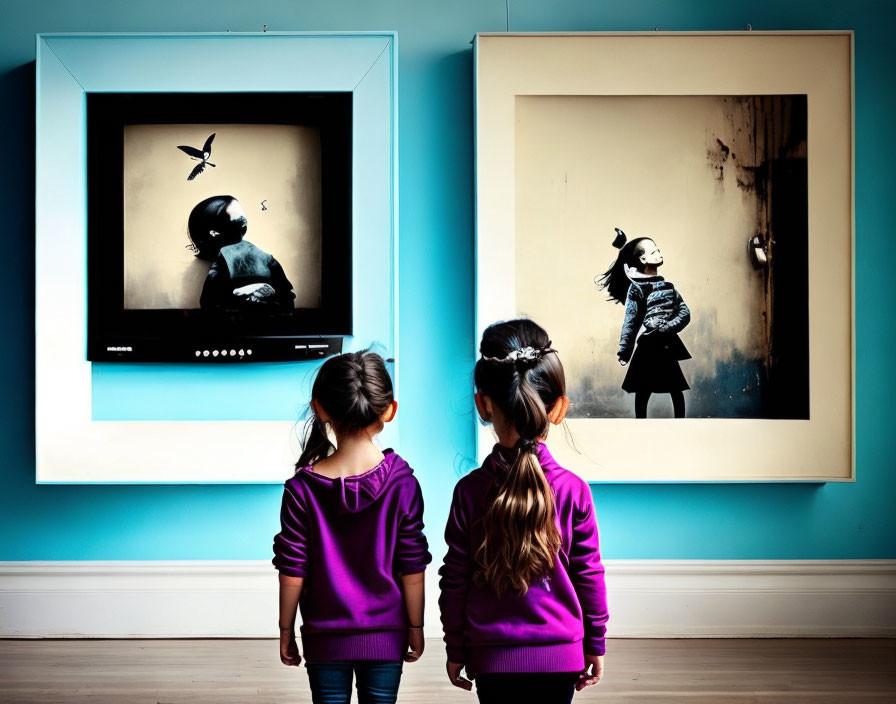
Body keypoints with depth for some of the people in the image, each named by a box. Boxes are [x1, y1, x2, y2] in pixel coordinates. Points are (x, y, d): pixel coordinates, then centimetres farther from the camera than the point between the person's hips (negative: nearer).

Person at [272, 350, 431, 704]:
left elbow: (292, 574, -8)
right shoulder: (403, 483, -13)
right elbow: (412, 569, -7)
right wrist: (415, 627, 6)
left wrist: (286, 631, 6)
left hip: (325, 638, 0)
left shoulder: (301, 489, -13)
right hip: (386, 636, 0)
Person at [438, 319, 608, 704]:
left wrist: (455, 650, 9)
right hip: (560, 656, 0)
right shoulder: (574, 490, -9)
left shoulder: (469, 491, -9)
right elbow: (589, 576, -2)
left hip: (492, 657, 0)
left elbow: (454, 582, -3)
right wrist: (595, 644, 10)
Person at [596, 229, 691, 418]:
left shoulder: (667, 285, 11)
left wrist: (668, 328, -12)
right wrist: (624, 350, -9)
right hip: (647, 345, -5)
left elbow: (685, 313, 5)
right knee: (643, 391, 0)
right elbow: (630, 321, -7)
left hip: (668, 345, 5)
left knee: (677, 389, 5)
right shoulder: (636, 288, -4)